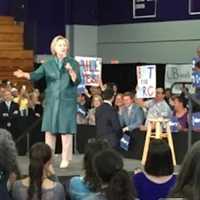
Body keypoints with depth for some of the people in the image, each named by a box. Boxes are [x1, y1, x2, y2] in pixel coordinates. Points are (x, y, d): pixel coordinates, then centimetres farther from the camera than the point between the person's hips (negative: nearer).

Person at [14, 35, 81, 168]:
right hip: (51, 101, 2)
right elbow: (36, 75, -6)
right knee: (49, 130, 2)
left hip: (67, 101, -2)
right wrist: (24, 75, -25)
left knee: (66, 130, -3)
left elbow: (77, 81, -7)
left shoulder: (73, 63, 2)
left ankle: (65, 159, 5)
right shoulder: (48, 65, 7)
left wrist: (71, 71, -26)